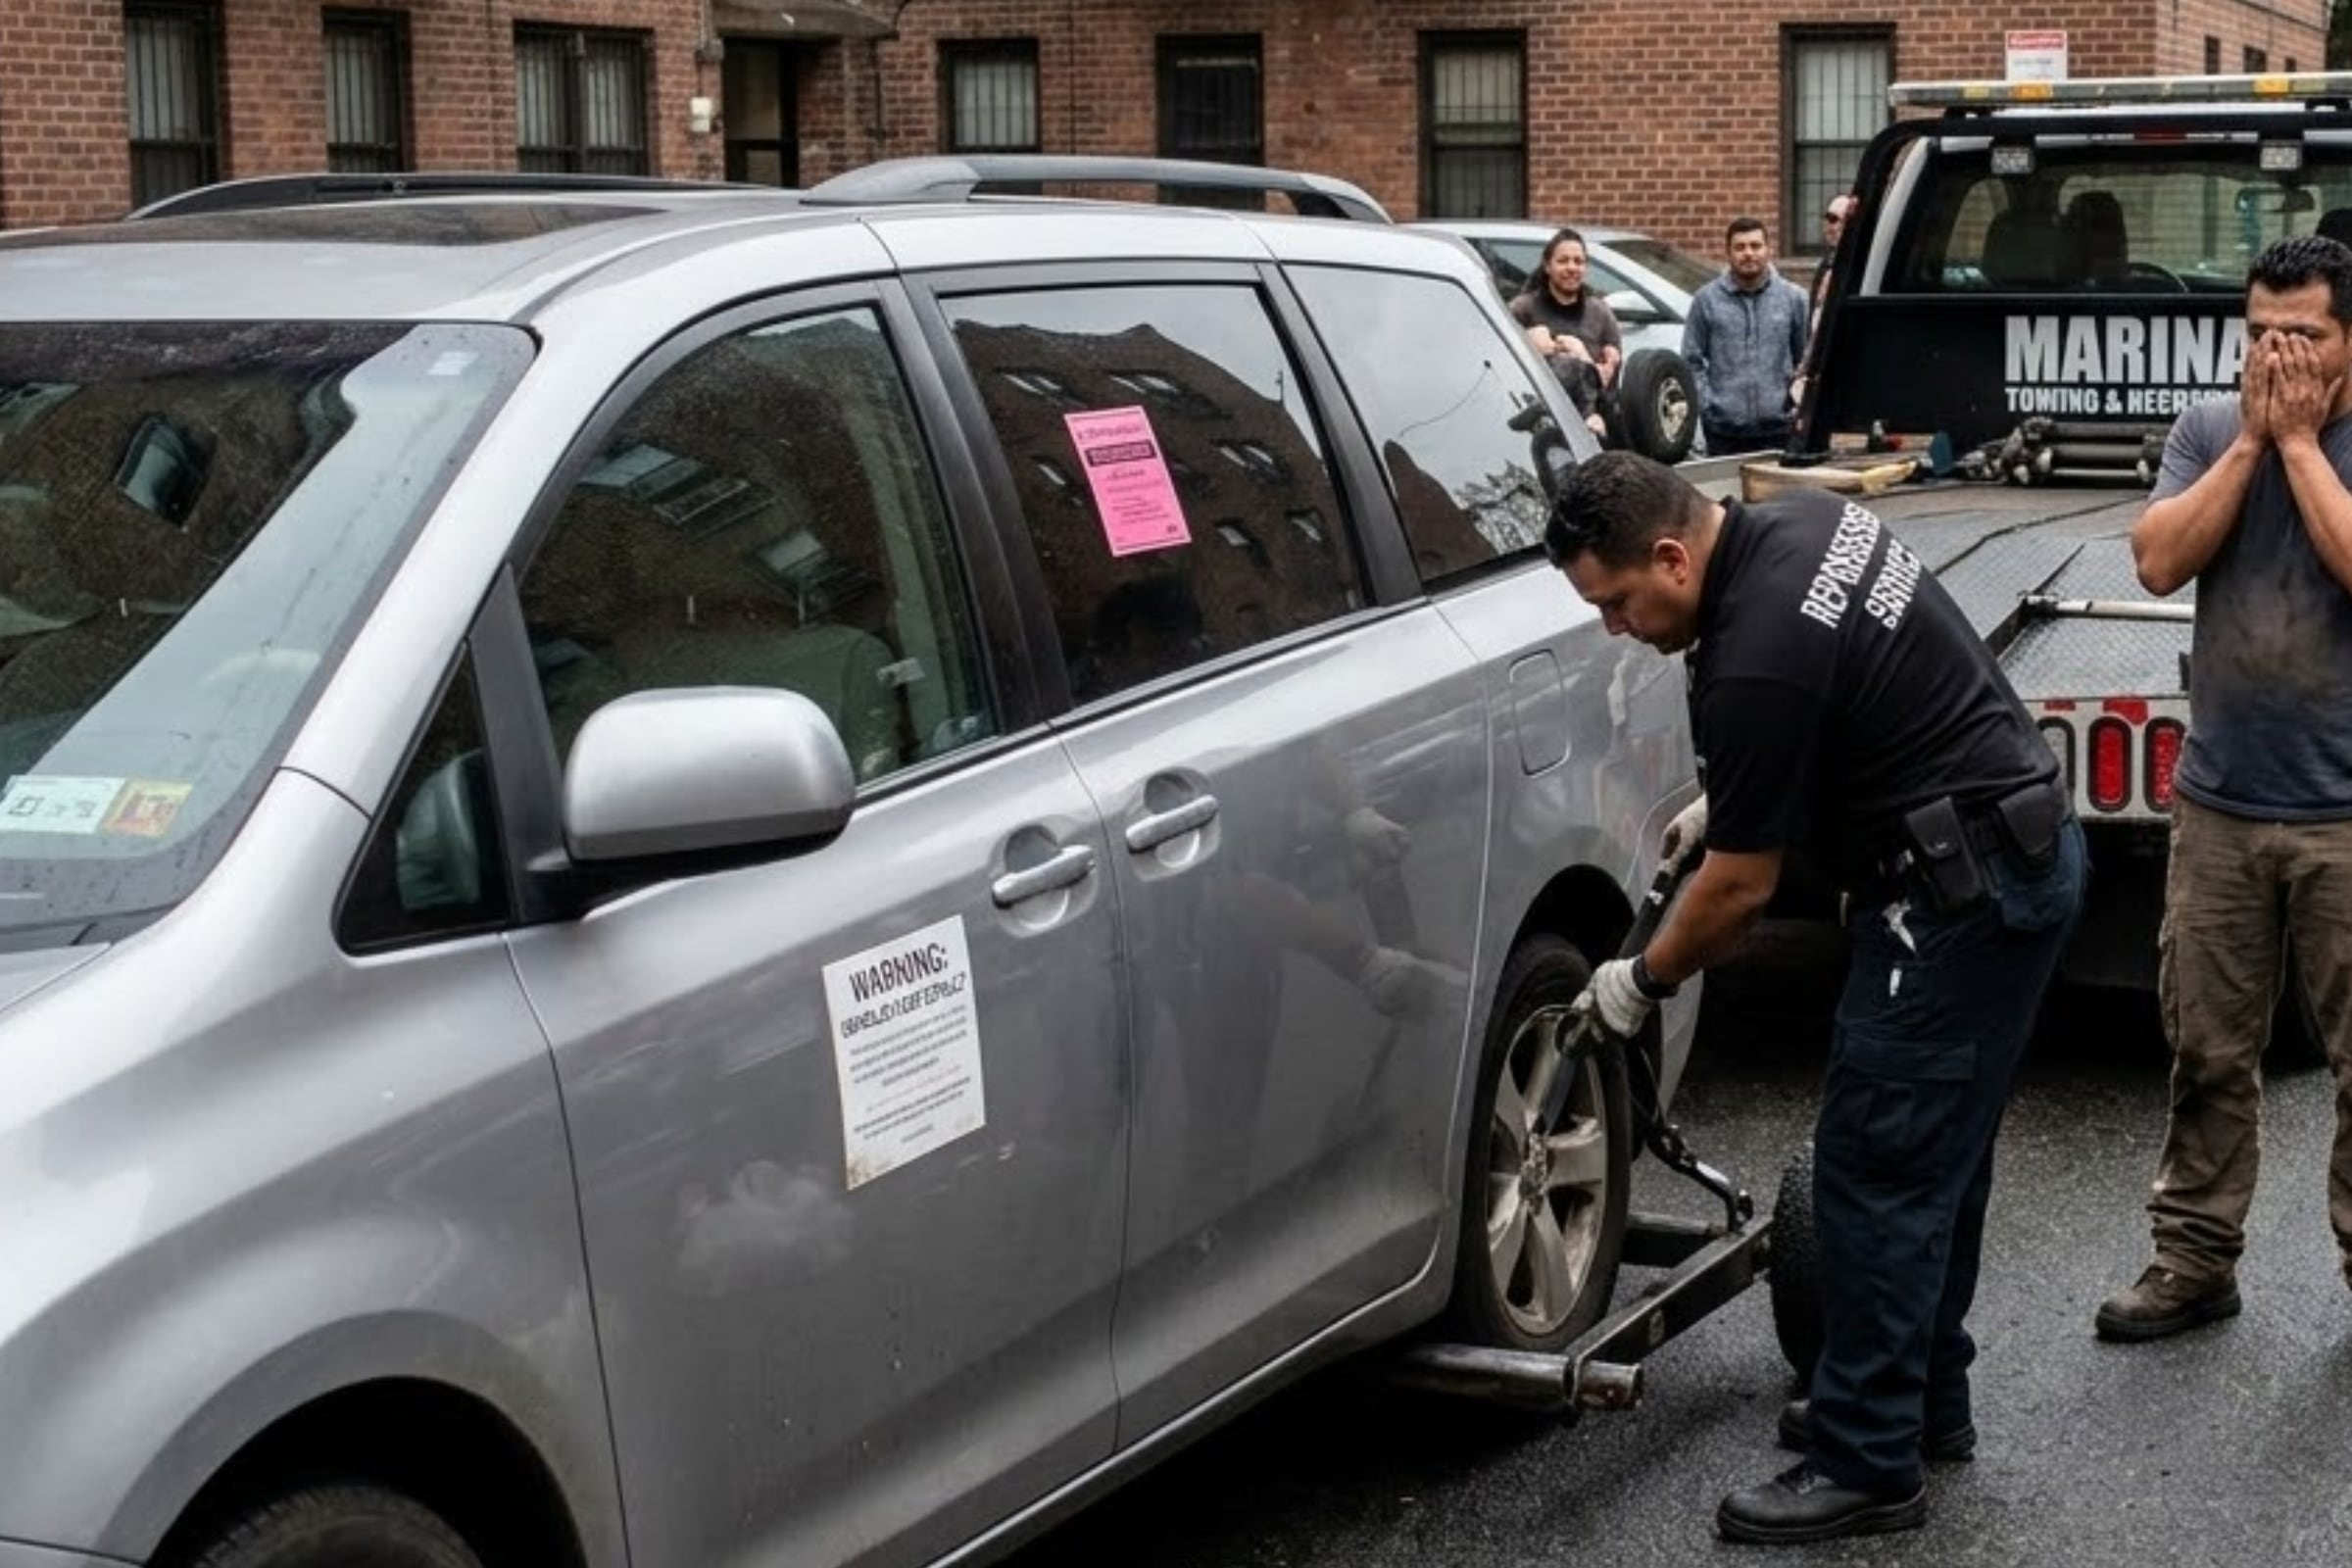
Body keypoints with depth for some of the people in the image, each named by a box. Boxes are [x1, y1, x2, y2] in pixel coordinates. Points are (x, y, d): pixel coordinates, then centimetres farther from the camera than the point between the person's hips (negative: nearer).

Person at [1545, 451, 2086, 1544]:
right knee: (1935, 1159, 18)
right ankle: (1926, 1403, 30)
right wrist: (1725, 802, 19)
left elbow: (1740, 887, -14)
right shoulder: (1798, 521, 4)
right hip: (2021, 852, 10)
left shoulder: (1757, 662, -24)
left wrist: (1642, 982, 3)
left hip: (1963, 893, -10)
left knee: (1875, 1173, -5)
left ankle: (1867, 1465, 2)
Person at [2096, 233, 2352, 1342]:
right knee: (2208, 1053, 12)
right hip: (2219, 803, 3)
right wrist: (2253, 438, -10)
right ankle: (2196, 1260, 22)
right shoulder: (2208, 430, 5)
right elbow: (2159, 562, -7)